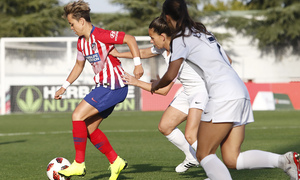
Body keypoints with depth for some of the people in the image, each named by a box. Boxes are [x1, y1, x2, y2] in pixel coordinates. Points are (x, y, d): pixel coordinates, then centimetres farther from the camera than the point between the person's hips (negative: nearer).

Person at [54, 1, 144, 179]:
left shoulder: (100, 35, -17)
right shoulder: (81, 42, 11)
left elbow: (130, 39, -18)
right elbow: (79, 65, 27)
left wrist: (138, 64, -23)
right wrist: (64, 87, 25)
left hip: (113, 87, -10)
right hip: (103, 86, 10)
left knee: (78, 115, -14)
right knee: (89, 127, 10)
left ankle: (79, 164, -8)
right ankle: (116, 162, 17)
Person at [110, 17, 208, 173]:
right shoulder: (163, 47, 2)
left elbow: (164, 90, -21)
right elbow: (144, 53, 24)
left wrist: (137, 82, -13)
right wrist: (118, 54, 28)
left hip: (202, 91, -10)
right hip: (188, 93, 10)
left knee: (190, 136, -24)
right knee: (164, 127, 11)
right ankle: (192, 158, 26)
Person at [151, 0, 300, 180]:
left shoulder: (181, 39, -2)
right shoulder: (202, 31, 23)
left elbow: (170, 76, -3)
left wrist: (156, 85, 19)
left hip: (223, 96, -8)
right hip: (241, 92, 8)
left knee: (204, 154, -2)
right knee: (231, 159, 3)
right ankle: (286, 160, -14)